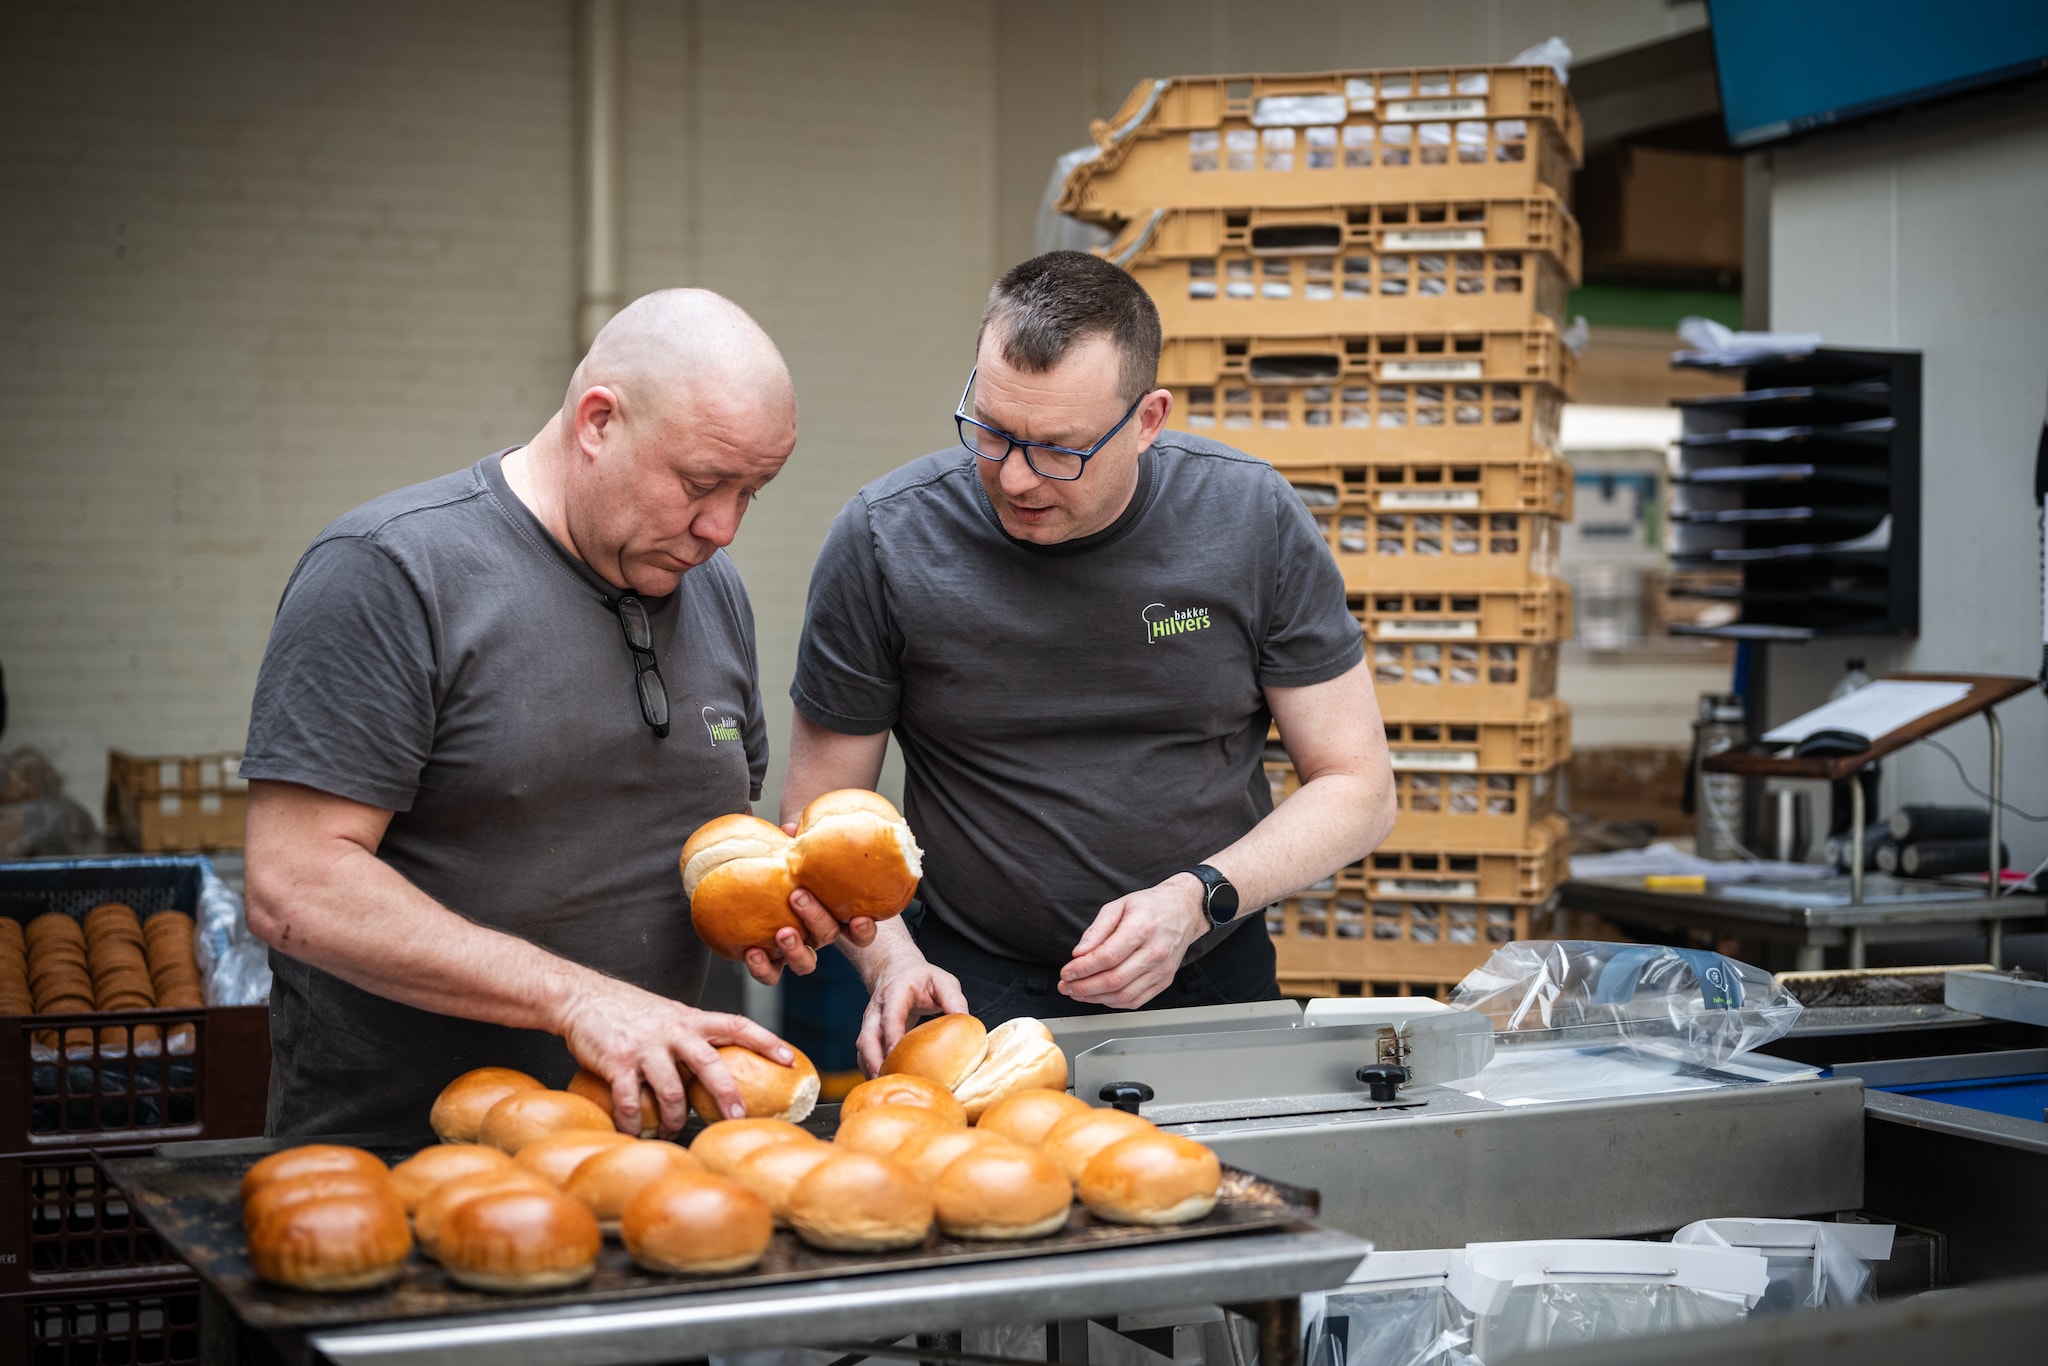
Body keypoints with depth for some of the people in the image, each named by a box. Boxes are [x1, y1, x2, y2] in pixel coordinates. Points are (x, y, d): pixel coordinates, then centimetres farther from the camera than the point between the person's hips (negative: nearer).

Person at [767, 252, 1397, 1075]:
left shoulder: (1252, 519, -5)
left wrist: (1197, 900, -15)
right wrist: (892, 963, -17)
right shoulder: (885, 540, -7)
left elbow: (1356, 787, 1)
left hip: (1211, 980, 2)